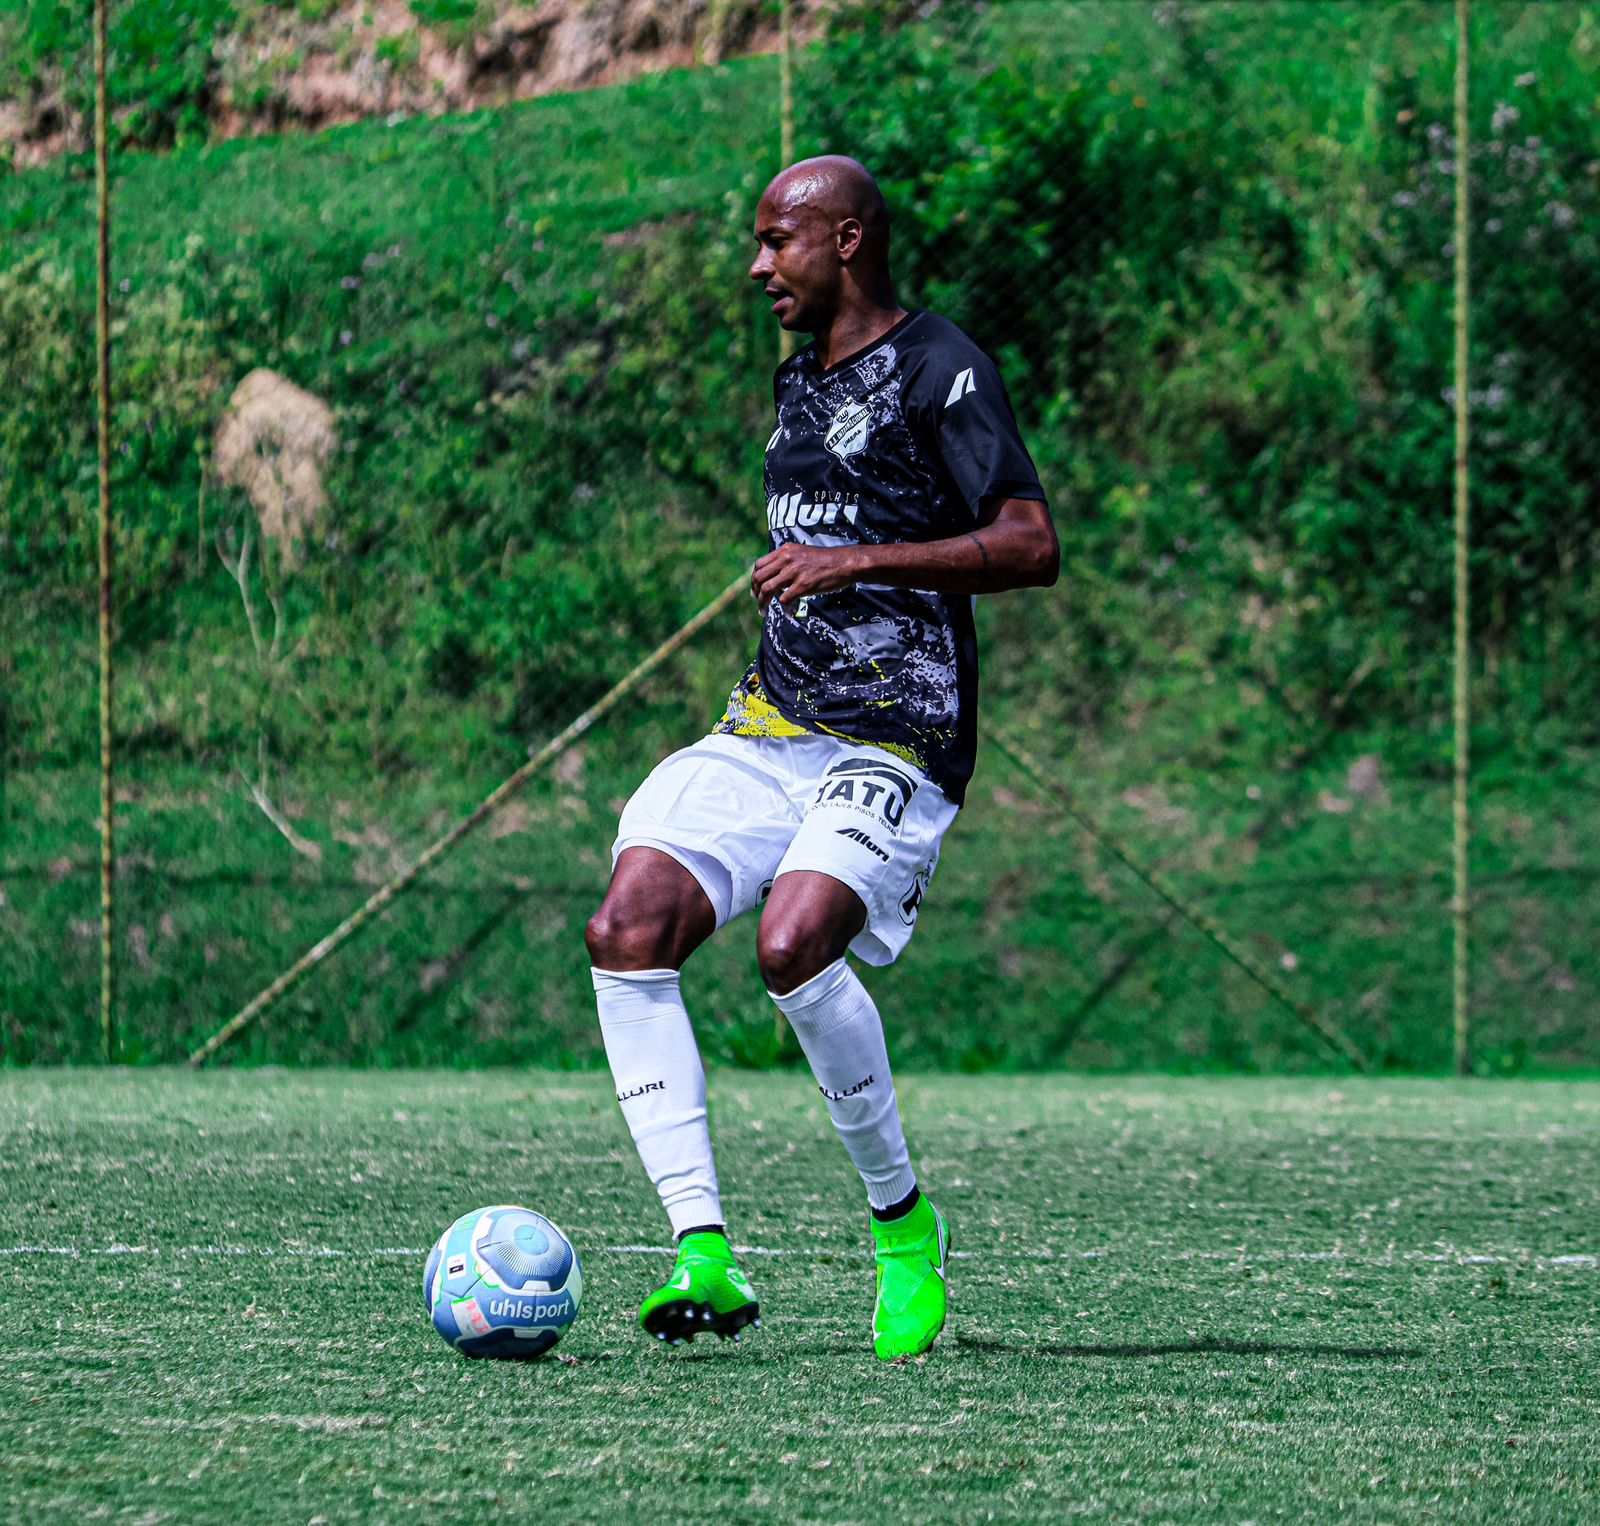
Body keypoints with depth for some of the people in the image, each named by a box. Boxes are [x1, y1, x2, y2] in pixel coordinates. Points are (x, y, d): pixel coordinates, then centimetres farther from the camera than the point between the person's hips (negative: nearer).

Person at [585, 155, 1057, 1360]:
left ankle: (906, 1225, -10)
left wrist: (860, 562, -22)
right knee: (628, 932, -15)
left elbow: (1031, 545, -16)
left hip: (895, 745, -8)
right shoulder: (803, 380, 20)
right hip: (771, 730, 8)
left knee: (793, 941, -31)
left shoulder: (939, 368, -6)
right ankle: (705, 1254, -17)